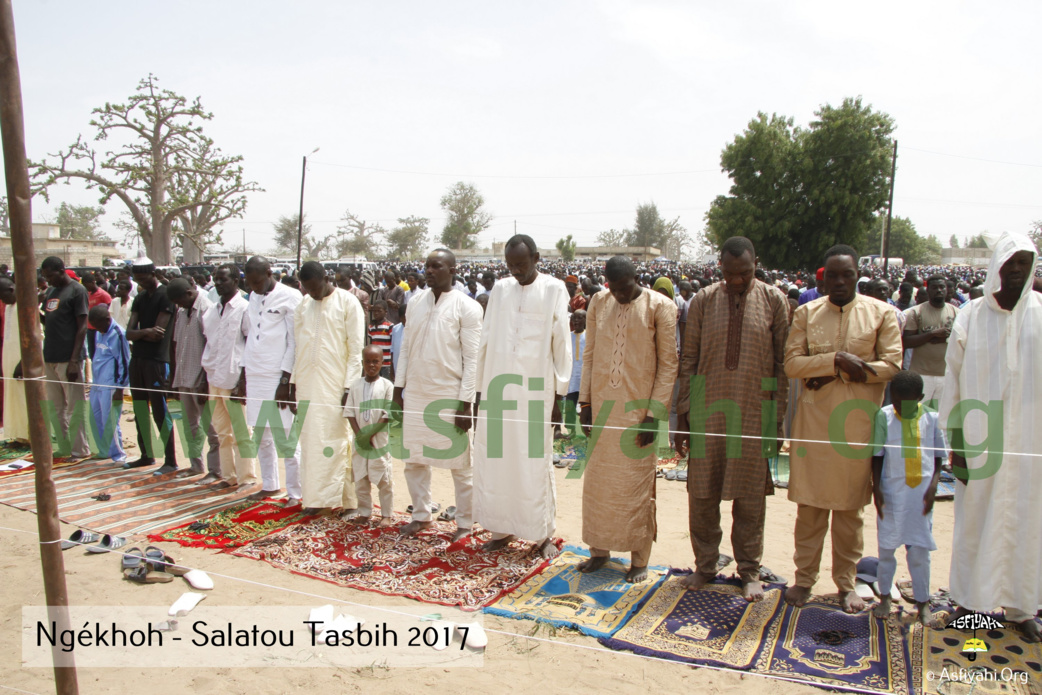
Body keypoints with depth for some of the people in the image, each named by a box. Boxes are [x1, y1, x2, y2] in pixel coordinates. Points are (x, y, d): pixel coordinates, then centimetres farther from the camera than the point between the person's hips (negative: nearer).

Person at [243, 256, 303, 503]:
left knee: (287, 437, -3)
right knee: (261, 436, 11)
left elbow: (295, 341, -9)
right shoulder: (253, 298, 14)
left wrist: (285, 380, -12)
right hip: (255, 377, 6)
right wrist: (244, 374, 12)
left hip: (279, 377, -6)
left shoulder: (290, 297, -7)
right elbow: (250, 336, 17)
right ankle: (269, 485, 24)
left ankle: (295, 492, 5)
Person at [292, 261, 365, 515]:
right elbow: (297, 346, 15)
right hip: (307, 385, 5)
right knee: (309, 441, 7)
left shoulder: (348, 303, -5)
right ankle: (313, 496, 16)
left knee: (333, 440, -4)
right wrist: (294, 381, 10)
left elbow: (356, 349, -6)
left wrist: (349, 387, -11)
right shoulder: (303, 305, 11)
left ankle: (336, 496, 5)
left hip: (335, 385, -5)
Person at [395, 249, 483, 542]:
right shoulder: (416, 302, 7)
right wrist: (399, 386, 8)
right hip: (415, 393, 5)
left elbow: (472, 359, -11)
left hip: (449, 395, -5)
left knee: (460, 465, 6)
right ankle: (421, 514, 31)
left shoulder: (467, 307, -8)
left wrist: (465, 403, -14)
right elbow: (406, 347, 12)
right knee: (414, 458, 14)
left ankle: (465, 523, 21)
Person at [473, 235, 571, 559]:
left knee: (534, 462, 1)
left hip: (535, 390, -3)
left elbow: (561, 344, -1)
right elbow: (485, 340, 10)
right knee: (496, 457, 6)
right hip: (498, 387, 4)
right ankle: (502, 528, 20)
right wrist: (480, 388, 7)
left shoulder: (554, 290, 0)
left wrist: (558, 395, -4)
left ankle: (543, 534, 15)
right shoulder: (500, 289, 9)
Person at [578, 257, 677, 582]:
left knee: (636, 484, 3)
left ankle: (639, 559, 18)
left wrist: (654, 414, -10)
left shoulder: (659, 306, -6)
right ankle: (600, 549, 26)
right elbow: (589, 354, 10)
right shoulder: (598, 303, 6)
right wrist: (585, 403, 5)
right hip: (602, 405, 4)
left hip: (639, 406, -4)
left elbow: (668, 363, -6)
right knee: (598, 480, 10)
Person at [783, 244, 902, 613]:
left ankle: (846, 581, 23)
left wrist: (836, 374, -11)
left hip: (859, 421, 0)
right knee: (810, 503, 5)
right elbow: (792, 363, -3)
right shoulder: (806, 313, 5)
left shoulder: (881, 313, 3)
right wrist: (836, 359, -17)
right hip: (814, 419, 0)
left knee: (850, 506, 9)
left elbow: (891, 365, -5)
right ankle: (805, 578, 18)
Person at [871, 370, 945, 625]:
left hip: (920, 492, 0)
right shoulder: (884, 416, -4)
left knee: (920, 549, 5)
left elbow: (939, 456, 5)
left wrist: (932, 487, -4)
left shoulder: (932, 418, -1)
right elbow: (877, 455, 0)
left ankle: (923, 602, 21)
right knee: (886, 547, 10)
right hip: (891, 491, 0)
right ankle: (884, 597, 26)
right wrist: (876, 489, -5)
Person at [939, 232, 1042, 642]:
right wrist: (955, 440, -2)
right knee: (975, 518, 7)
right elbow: (954, 379, 1)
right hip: (981, 438, -1)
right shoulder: (971, 317, -2)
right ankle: (971, 598, 21)